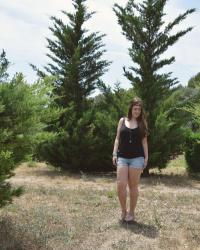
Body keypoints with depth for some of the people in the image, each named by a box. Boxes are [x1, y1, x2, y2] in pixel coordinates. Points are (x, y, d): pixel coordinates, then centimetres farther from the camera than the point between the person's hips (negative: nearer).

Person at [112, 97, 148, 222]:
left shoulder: (142, 123, 6)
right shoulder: (122, 121, 8)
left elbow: (144, 141, 7)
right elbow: (118, 138, 9)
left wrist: (146, 157, 2)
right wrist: (114, 153, 0)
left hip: (137, 158, -1)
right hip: (122, 157, 1)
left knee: (133, 186, 3)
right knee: (120, 185, -6)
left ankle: (131, 213, 15)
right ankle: (123, 210, 14)